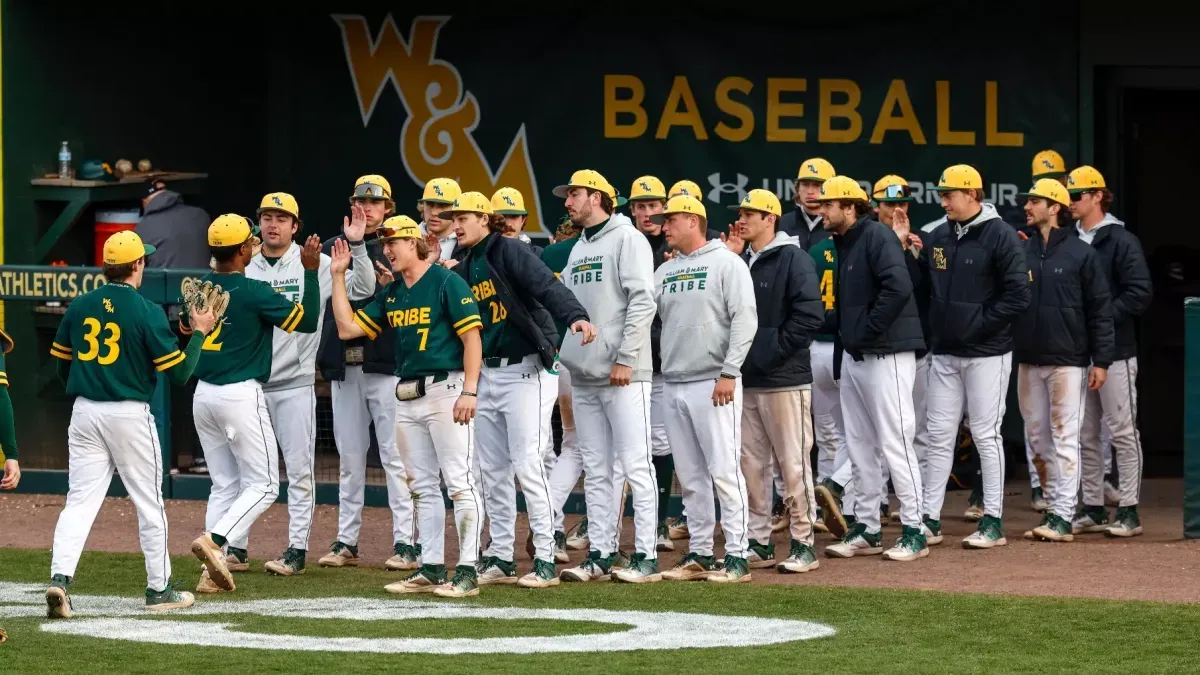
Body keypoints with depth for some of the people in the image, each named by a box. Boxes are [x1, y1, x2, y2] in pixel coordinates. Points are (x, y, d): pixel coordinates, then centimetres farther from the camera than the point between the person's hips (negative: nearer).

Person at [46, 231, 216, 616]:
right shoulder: (147, 312, -12)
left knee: (80, 501, 2)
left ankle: (60, 578, -16)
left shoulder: (79, 307, 3)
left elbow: (61, 365, 13)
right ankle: (159, 589, 17)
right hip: (130, 415, -4)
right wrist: (199, 332, 5)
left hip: (84, 412, 4)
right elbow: (180, 372, -9)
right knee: (149, 504, 9)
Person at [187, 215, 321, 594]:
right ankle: (215, 541, -20)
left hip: (203, 395, 7)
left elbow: (186, 325, 26)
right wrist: (311, 272, -8)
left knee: (224, 485, 13)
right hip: (241, 395, -7)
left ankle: (212, 571, 6)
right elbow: (308, 321, -11)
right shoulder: (255, 292, -14)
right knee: (263, 485, 1)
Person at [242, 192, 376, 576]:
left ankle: (296, 551, 3)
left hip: (295, 385, -3)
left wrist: (357, 246, -19)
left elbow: (363, 289, -8)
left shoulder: (315, 264, 0)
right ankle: (236, 548, 13)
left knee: (300, 469, -1)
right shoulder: (245, 269, 7)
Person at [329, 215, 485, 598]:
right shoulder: (392, 293, 16)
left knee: (459, 481, -9)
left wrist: (469, 391, -19)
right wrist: (338, 277, 11)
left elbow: (472, 336, -12)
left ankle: (467, 572, -10)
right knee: (422, 486, 11)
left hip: (445, 390, -8)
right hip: (406, 396, 9)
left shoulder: (446, 282, -7)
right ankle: (431, 569, 16)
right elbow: (348, 328, 14)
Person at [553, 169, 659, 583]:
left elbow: (642, 301, -13)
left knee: (635, 466, -8)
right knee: (595, 471, 8)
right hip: (583, 377, 8)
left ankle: (646, 554, -6)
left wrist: (625, 359, -17)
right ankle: (600, 555, 11)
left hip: (624, 377, -8)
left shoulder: (627, 239, -5)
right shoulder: (577, 250, 20)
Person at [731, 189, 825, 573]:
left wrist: (776, 349, -16)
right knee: (751, 463, 9)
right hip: (747, 380, 8)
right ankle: (759, 542, 16)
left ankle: (804, 544, -1)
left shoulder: (793, 260, -7)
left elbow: (810, 315, -16)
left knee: (793, 462, -6)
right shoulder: (741, 263, 16)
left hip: (784, 380, -8)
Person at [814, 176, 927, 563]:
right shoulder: (842, 245, 16)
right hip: (853, 356, 10)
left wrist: (869, 329, -20)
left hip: (886, 355, -10)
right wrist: (840, 356, 16)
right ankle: (866, 529, 19)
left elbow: (898, 286, -27)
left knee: (894, 441, -9)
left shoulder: (877, 237, -12)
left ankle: (914, 532, -6)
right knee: (859, 445, 12)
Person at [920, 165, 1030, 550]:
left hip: (986, 354, -6)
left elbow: (1018, 295, -14)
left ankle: (993, 522, 3)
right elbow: (924, 289, 20)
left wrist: (979, 324, -13)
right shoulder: (937, 238, 11)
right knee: (939, 435, 6)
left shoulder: (1000, 236, -9)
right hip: (944, 352, 6)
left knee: (986, 435, -2)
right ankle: (929, 518, 10)